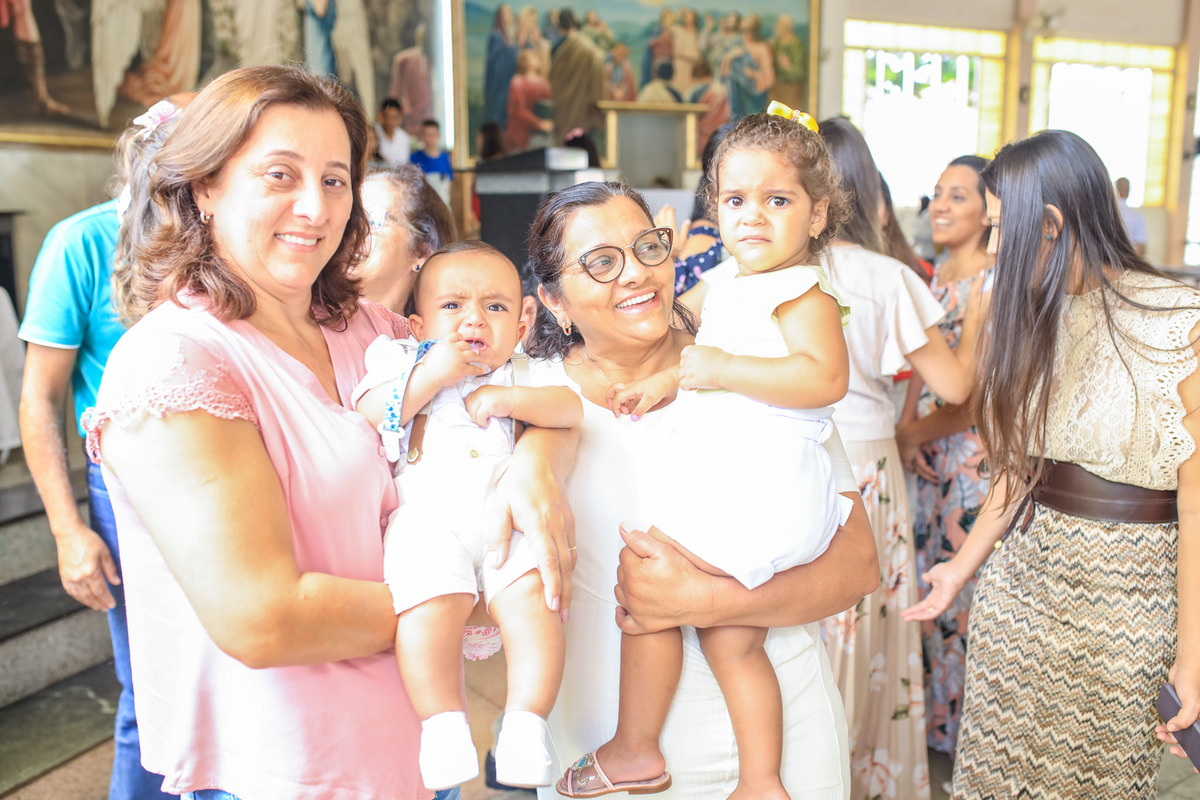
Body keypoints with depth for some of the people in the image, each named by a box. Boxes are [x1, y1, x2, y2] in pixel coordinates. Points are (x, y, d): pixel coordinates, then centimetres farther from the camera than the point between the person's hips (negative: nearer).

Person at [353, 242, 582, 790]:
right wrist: (432, 375, 0)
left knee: (533, 597, -24)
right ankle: (443, 727, -16)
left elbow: (572, 409, 13)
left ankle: (525, 723, -15)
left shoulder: (519, 374, 28)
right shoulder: (400, 359, 24)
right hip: (426, 513, -1)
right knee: (427, 606, -28)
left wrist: (508, 397, 0)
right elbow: (366, 417, 7)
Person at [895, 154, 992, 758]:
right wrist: (907, 427, 1)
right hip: (927, 453, 8)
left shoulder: (994, 283, -15)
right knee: (926, 579, 16)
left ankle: (964, 725, 25)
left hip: (975, 455, -7)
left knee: (964, 588, 4)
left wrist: (911, 433, -9)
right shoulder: (937, 274, 9)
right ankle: (930, 712, 34)